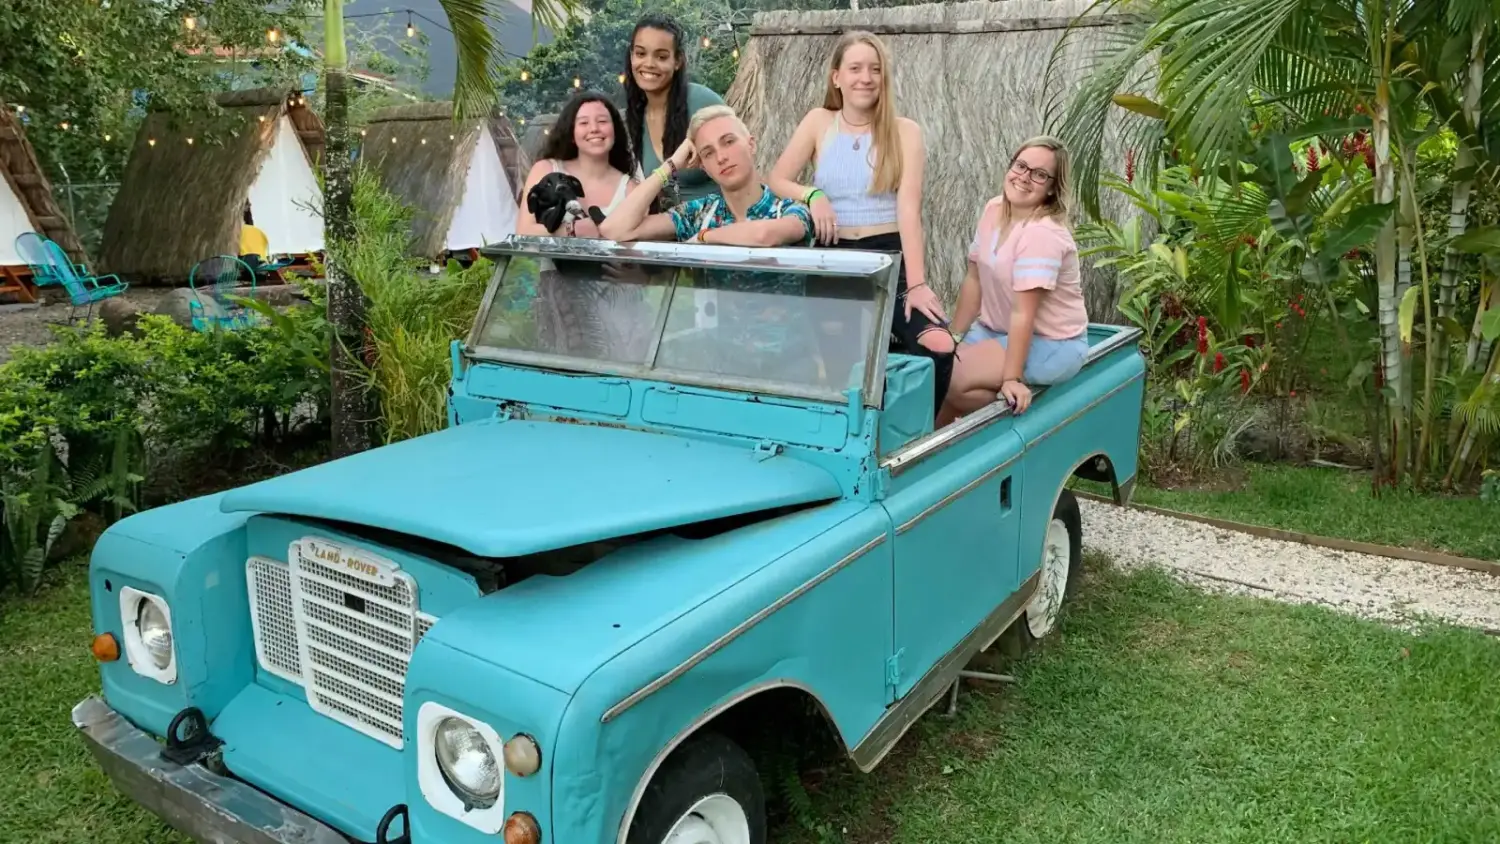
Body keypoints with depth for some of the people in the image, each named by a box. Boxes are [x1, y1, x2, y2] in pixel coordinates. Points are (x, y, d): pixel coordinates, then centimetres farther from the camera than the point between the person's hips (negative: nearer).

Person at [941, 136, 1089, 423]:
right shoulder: (993, 209, 0)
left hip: (1049, 344, -8)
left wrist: (1011, 379, -28)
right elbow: (973, 280, 5)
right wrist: (953, 339, 5)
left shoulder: (1042, 234, -23)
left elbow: (1023, 313, -27)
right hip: (997, 330, 8)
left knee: (951, 381, -22)